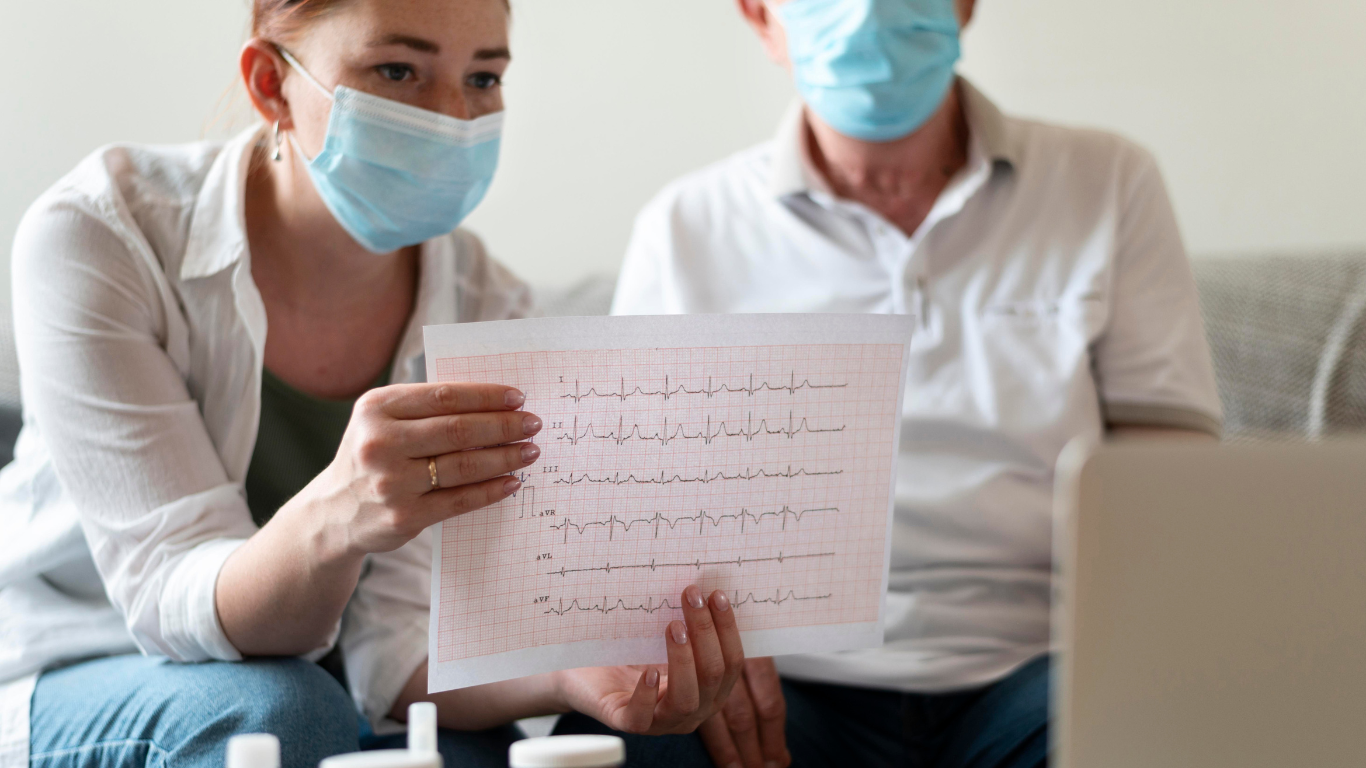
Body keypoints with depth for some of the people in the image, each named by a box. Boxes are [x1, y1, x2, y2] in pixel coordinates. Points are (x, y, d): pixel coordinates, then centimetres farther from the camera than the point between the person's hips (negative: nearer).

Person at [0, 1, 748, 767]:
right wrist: (328, 522, -49)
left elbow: (389, 646, -16)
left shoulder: (487, 310, -10)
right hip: (73, 691, -1)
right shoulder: (97, 237, -21)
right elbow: (172, 601, -26)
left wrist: (569, 673, -37)